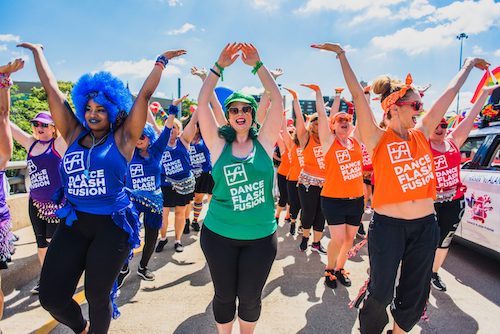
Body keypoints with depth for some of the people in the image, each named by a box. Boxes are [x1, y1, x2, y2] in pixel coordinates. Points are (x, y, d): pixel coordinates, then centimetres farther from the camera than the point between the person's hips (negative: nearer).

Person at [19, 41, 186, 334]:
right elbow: (52, 90, 11)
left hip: (112, 225, -3)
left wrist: (161, 62, 2)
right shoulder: (74, 135, 6)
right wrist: (37, 52, 18)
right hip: (74, 224, 4)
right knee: (51, 297, 3)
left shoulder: (122, 139, -3)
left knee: (97, 296, 7)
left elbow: (144, 95, -4)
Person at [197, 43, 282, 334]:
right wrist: (220, 66, -11)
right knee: (224, 295, 15)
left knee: (250, 297, 14)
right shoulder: (219, 145, -3)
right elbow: (202, 103, -9)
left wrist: (257, 64, -9)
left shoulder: (264, 143, -2)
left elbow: (278, 100, -8)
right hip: (219, 235, 0)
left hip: (261, 236, 1)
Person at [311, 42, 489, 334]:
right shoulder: (378, 139, -8)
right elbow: (358, 94, -14)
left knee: (415, 296, 16)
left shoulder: (421, 134, 6)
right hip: (388, 226, -5)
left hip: (425, 225, 6)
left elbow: (450, 94, 16)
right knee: (381, 293, 5)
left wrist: (469, 65, 27)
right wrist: (342, 54, -14)